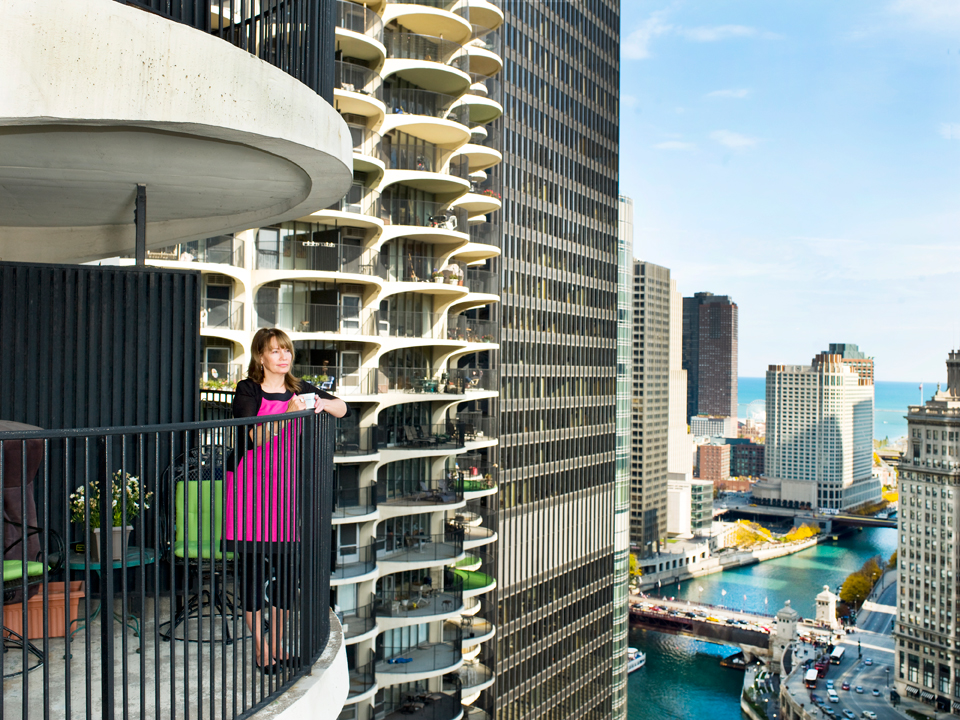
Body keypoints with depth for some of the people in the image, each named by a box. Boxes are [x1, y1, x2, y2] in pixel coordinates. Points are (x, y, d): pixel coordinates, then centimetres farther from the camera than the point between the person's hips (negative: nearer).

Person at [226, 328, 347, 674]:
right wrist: (287, 412, -30)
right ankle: (260, 649, 10)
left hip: (286, 485, 5)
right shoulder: (248, 390, -4)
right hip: (251, 483, -4)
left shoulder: (299, 389, 8)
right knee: (254, 564, -2)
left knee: (287, 564, 7)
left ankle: (278, 645, 21)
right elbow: (256, 437, -17)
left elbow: (342, 408, 16)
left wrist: (323, 404, -6)